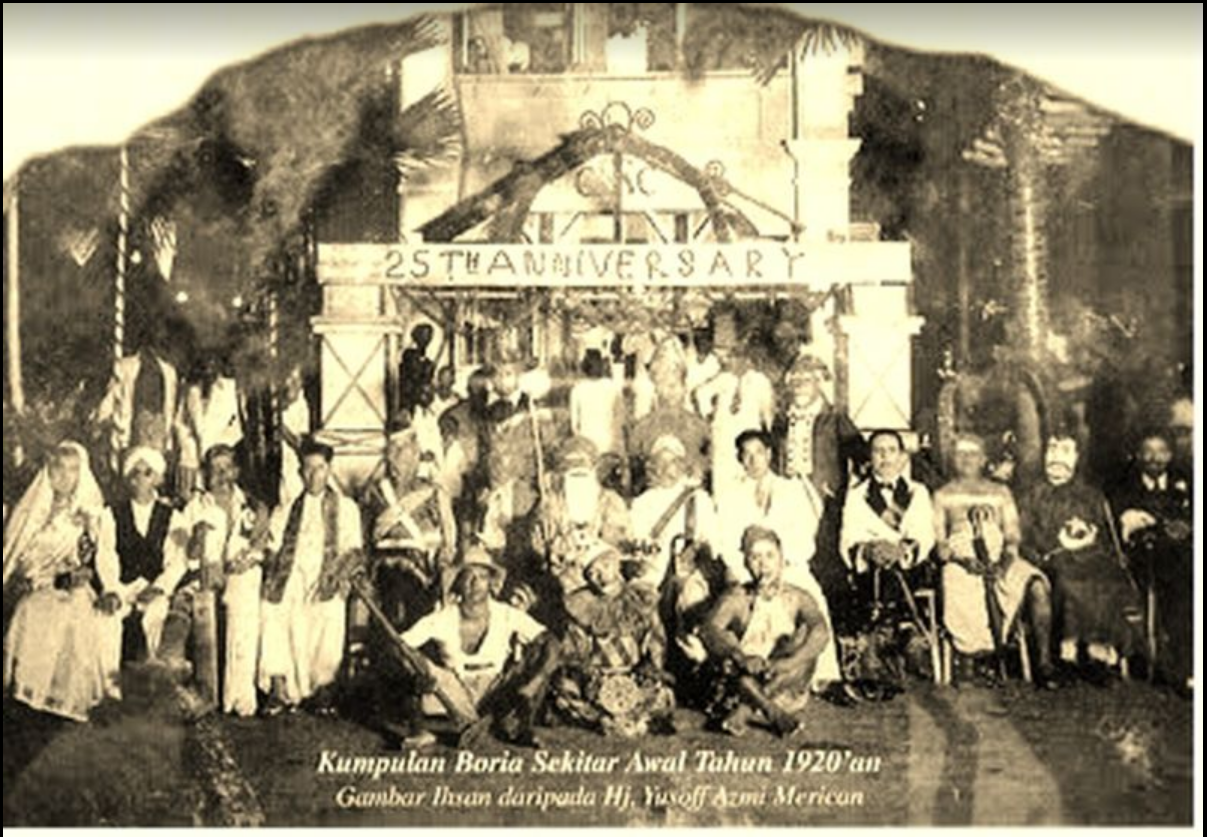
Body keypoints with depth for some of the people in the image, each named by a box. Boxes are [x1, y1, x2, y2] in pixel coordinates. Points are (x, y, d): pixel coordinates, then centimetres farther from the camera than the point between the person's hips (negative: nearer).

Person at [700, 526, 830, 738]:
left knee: (804, 635, -24)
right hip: (743, 679, 0)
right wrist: (741, 657, -41)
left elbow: (821, 632, -22)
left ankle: (745, 711, -28)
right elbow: (710, 628, -23)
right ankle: (773, 712, -32)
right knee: (725, 638, -25)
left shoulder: (798, 598, -4)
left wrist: (790, 662, -39)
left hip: (785, 682, 0)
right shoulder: (737, 598, -4)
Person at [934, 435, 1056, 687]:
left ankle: (1044, 662, -28)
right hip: (961, 563, -1)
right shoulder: (943, 495, 19)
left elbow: (1013, 536, 15)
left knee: (1037, 586, -30)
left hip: (1001, 562, 1)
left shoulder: (1000, 492, 24)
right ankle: (972, 663, -22)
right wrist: (961, 559, -11)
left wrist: (1006, 559, -8)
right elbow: (937, 541, 9)